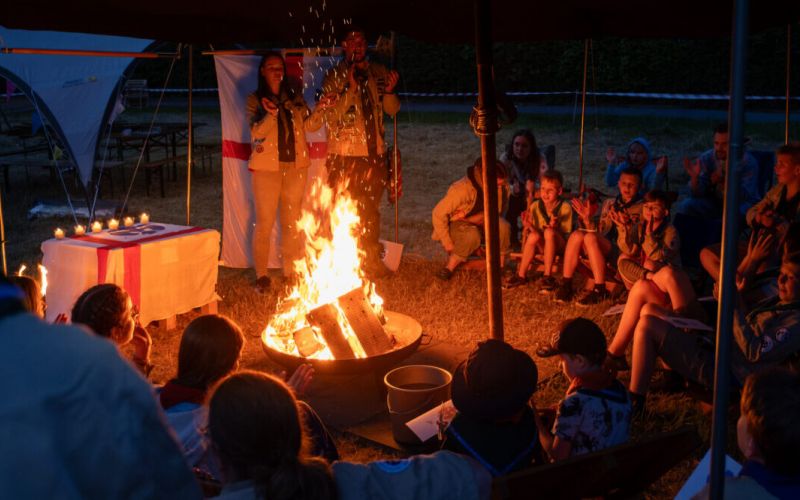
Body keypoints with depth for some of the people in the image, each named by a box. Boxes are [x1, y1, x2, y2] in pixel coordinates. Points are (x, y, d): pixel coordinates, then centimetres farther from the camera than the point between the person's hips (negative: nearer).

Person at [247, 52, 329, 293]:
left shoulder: (295, 98, 12)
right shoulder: (255, 99, 2)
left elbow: (309, 125, 4)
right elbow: (256, 131, -12)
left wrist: (318, 110, -14)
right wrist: (270, 114, -29)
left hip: (296, 166, 4)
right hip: (267, 167, -3)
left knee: (293, 222, 9)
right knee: (264, 223, -3)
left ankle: (291, 271, 19)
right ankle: (261, 275, 7)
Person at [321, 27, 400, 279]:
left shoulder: (378, 72, 9)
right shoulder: (334, 76, -3)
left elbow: (392, 110, 10)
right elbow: (331, 115, -13)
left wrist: (389, 90, -10)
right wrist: (350, 87, -22)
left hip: (374, 152, 4)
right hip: (344, 154, -4)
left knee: (371, 209, 14)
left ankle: (372, 259, 26)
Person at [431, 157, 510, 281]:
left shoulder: (497, 187, -14)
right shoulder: (461, 189, -31)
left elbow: (495, 211, -8)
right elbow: (438, 214, -26)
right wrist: (447, 243, -22)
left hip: (476, 222, 5)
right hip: (454, 225, -5)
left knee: (502, 226, -23)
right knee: (472, 235, -38)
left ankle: (500, 268, -11)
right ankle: (449, 268, -19)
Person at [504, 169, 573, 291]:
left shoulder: (565, 208, -9)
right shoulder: (535, 206, -1)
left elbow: (566, 234, -9)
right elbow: (534, 231, 1)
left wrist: (554, 227, -30)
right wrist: (529, 226, -22)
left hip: (558, 245, -2)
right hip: (541, 245, 3)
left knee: (549, 232, -34)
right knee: (533, 236, -31)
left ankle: (547, 276, -28)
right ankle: (521, 275, -18)